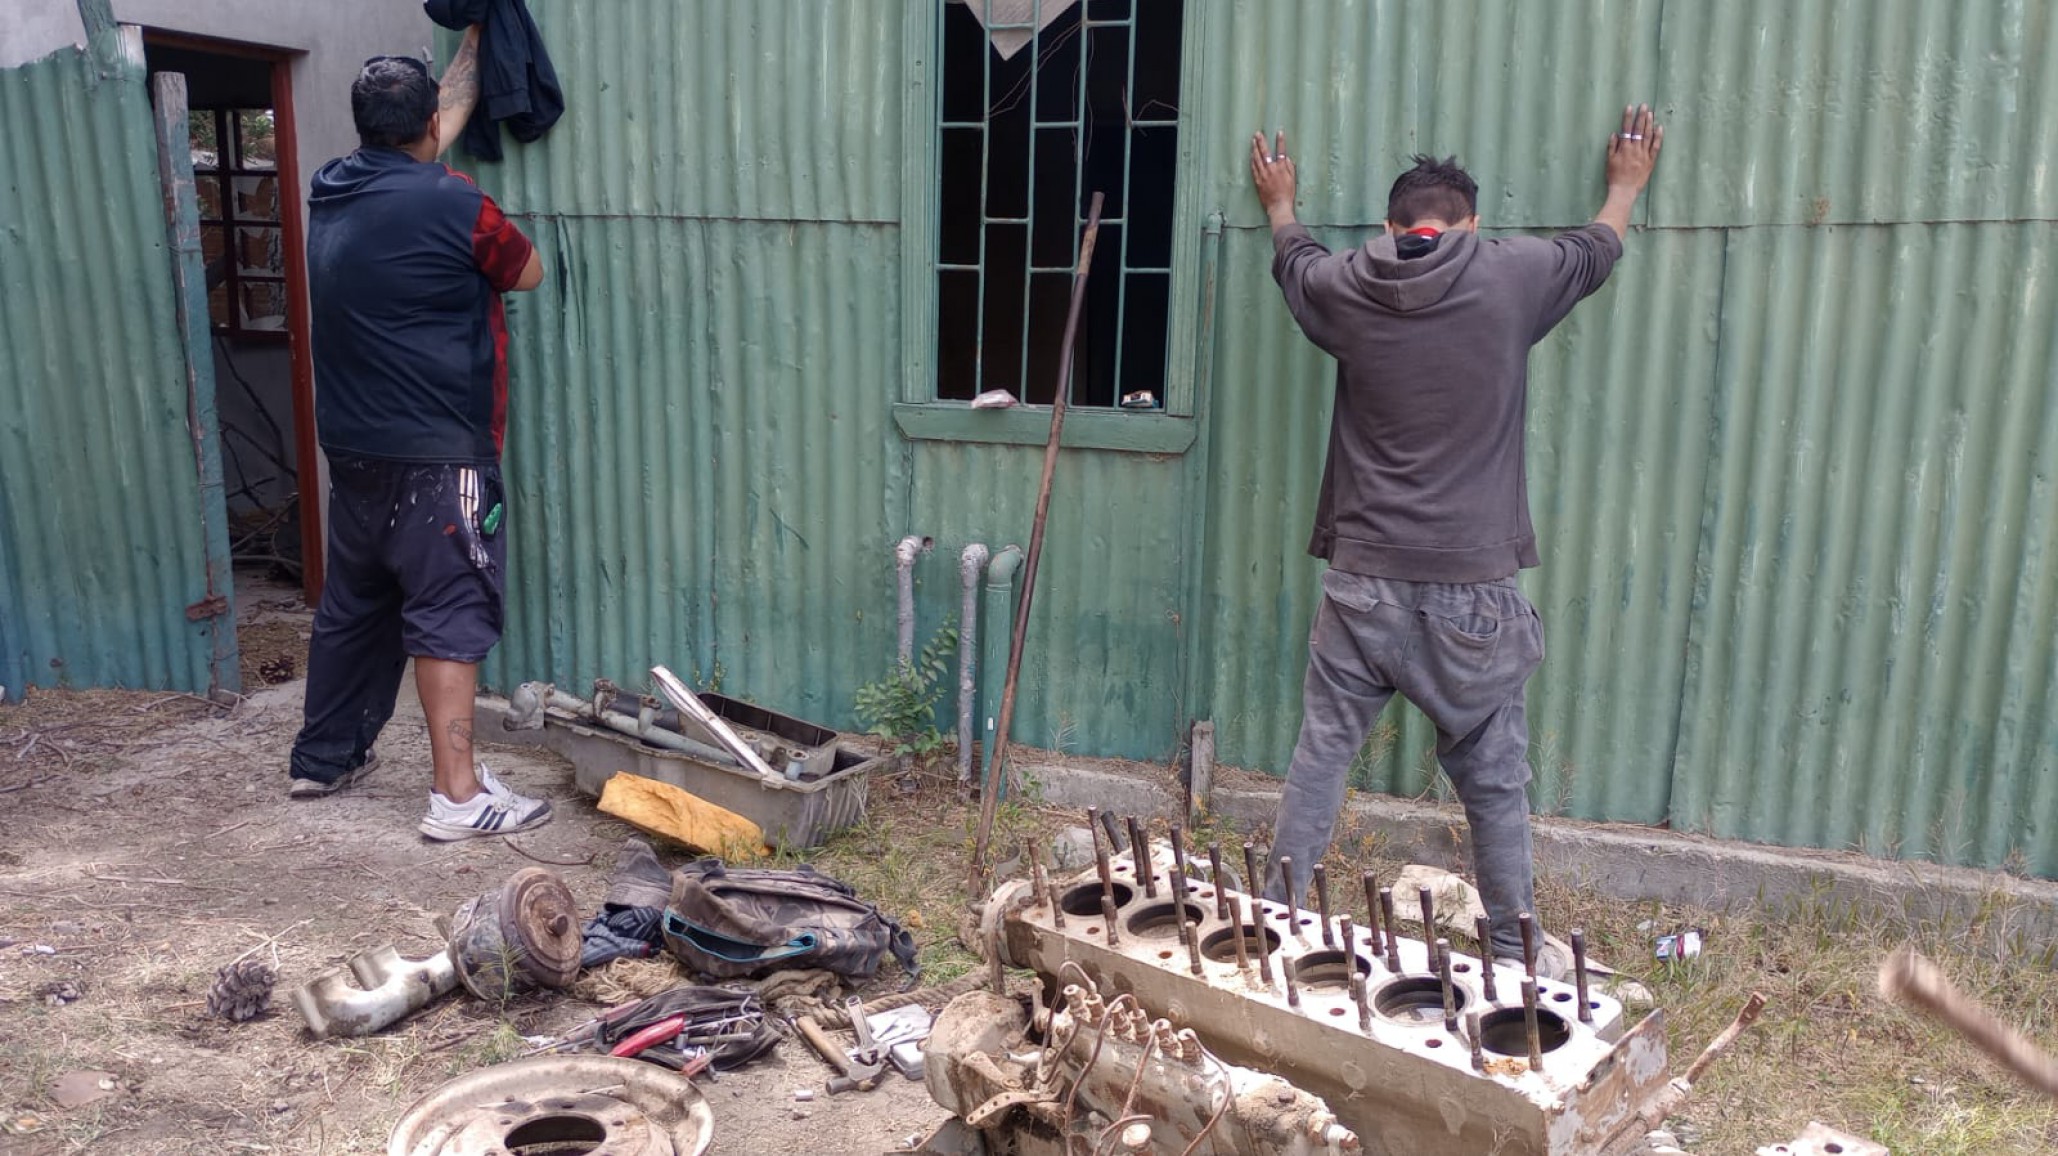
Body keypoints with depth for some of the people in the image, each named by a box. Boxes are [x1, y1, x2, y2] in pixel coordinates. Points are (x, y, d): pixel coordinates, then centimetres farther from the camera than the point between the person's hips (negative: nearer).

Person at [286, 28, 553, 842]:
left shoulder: (333, 193, 8)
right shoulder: (451, 203, -15)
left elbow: (445, 111, 23)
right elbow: (528, 273, 3)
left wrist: (473, 40, 34)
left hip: (353, 451, 8)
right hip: (436, 455, -8)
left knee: (352, 604, 19)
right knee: (451, 614, -5)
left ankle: (323, 758, 31)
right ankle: (459, 795, -5)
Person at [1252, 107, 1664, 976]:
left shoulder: (1345, 288, 1)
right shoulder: (1509, 277, -2)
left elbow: (1294, 258, 26)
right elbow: (1593, 250, 20)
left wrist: (1280, 204, 48)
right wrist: (1626, 185, 42)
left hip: (1362, 579, 2)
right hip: (1470, 587, -1)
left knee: (1320, 752, 13)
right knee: (1494, 775, 11)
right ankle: (1516, 950, 25)